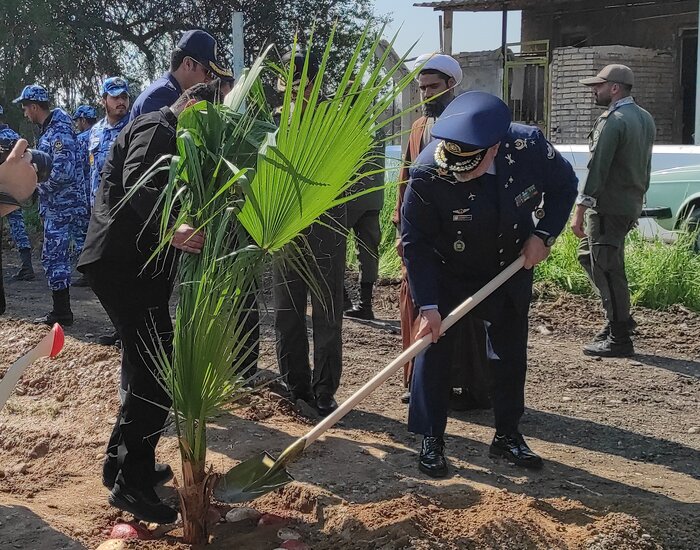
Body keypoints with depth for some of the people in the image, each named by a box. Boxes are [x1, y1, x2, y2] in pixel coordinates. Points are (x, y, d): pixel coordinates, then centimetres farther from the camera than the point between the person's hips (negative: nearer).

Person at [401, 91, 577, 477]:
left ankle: (507, 435, 27)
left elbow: (564, 186, -5)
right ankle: (431, 440, 11)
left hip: (511, 270, 3)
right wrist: (428, 305, -25)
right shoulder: (427, 173, -32)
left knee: (510, 352, 11)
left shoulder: (529, 145, -25)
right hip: (448, 274, -2)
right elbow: (415, 242, -23)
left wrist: (543, 234, -16)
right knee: (434, 346, -4)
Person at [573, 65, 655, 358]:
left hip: (607, 208, -10)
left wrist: (579, 211, -19)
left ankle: (619, 339, 3)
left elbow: (597, 169, -20)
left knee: (608, 269, -3)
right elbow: (644, 166, 19)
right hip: (631, 205, 10)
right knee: (587, 255, 21)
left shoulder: (613, 121, -16)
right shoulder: (645, 119, 14)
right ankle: (619, 319, 23)